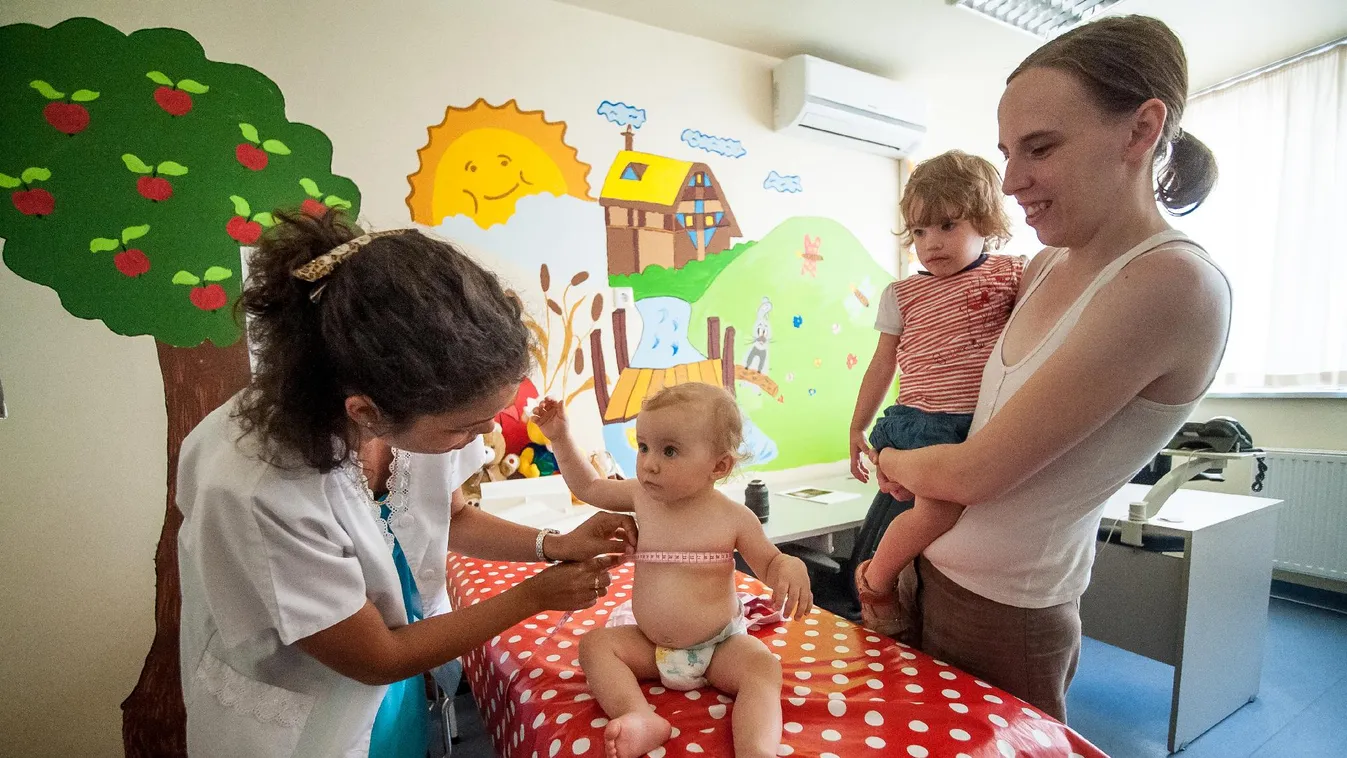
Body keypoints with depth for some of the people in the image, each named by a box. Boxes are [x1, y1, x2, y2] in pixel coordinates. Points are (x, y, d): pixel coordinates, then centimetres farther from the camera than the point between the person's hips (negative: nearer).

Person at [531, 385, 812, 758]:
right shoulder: (641, 496, -6)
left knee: (764, 668, -28)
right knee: (594, 643, -14)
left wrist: (792, 566, -26)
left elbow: (769, 563, -2)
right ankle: (639, 717, -31)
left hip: (721, 646, -3)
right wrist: (560, 438, 4)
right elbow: (588, 487, 9)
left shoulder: (734, 517, -15)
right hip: (649, 646, 4)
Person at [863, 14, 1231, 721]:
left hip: (1001, 618, -7)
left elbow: (970, 474, -22)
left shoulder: (1174, 282, -22)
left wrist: (892, 461, -3)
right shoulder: (1044, 266, 2)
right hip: (932, 576, 7)